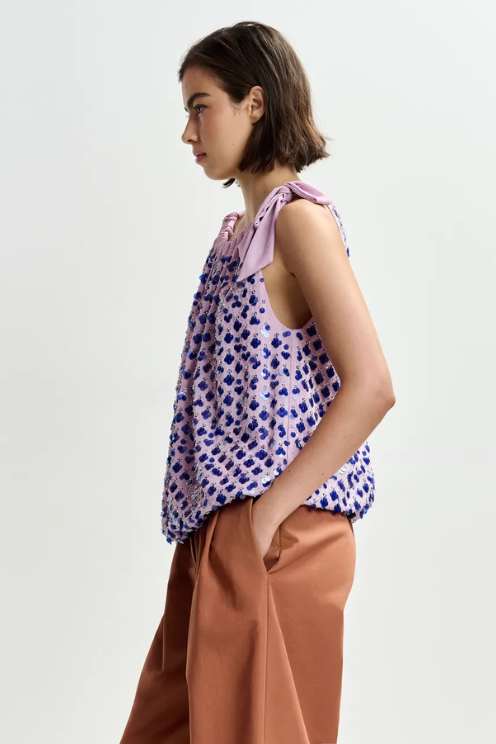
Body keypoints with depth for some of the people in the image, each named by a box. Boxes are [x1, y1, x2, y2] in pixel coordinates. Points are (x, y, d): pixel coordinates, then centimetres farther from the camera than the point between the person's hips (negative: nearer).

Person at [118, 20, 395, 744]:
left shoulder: (299, 217, -12)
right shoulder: (240, 229, 15)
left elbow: (371, 387, -20)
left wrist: (267, 513, -19)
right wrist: (210, 526, 8)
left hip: (274, 537, -9)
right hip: (215, 530, 9)